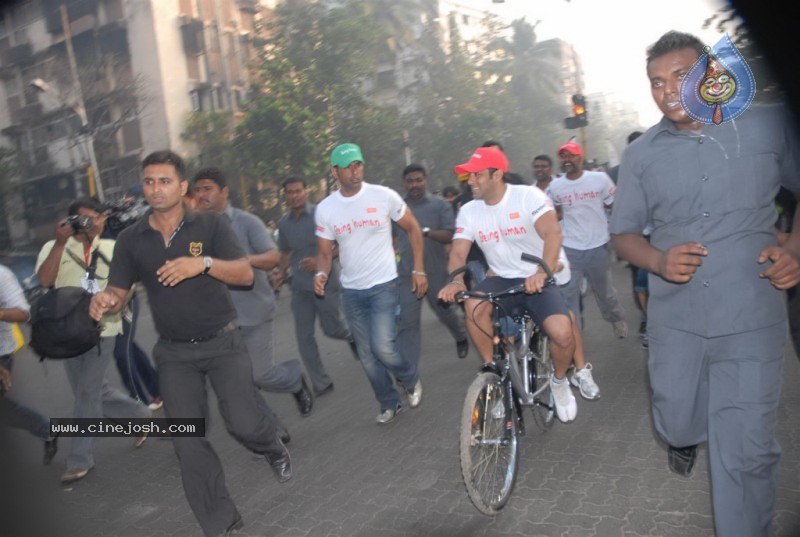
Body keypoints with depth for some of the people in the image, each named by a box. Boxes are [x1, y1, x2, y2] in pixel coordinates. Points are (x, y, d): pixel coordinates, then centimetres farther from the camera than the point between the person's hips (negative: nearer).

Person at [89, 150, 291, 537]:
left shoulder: (211, 225, -7)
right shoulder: (131, 240, 1)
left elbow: (245, 275, -13)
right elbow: (118, 294, 0)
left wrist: (205, 263, -31)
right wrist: (105, 301, -24)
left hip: (222, 342, -2)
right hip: (174, 352, 3)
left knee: (244, 423, -9)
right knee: (187, 442, 3)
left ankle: (274, 450, 29)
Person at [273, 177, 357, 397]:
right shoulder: (283, 223, 6)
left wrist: (321, 261, -21)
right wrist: (281, 272, 2)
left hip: (325, 282, -5)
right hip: (300, 286, 5)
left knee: (332, 329, 6)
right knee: (304, 337, 4)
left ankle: (352, 334, 43)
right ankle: (321, 384, 17)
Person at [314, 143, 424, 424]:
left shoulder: (384, 196, -9)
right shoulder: (325, 209, -2)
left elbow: (413, 228, 1)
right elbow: (324, 251, 4)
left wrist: (418, 269, -3)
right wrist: (321, 273, -18)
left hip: (383, 285, -4)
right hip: (351, 290, 4)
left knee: (383, 348, -15)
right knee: (367, 356, 10)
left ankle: (411, 379, 18)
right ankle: (389, 403, 31)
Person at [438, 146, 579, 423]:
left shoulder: (528, 196, -14)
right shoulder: (468, 211, -1)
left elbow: (553, 232, -28)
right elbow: (458, 253, -7)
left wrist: (542, 272, -46)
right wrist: (456, 281, -30)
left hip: (539, 280, -2)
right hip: (503, 279, 3)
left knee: (562, 333, -26)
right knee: (474, 306, -30)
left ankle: (559, 381, 10)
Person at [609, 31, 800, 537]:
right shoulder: (641, 154, 2)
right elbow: (625, 233, 7)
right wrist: (659, 261, -13)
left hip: (752, 318, -2)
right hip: (674, 319, 2)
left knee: (745, 451, 1)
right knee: (676, 425, 17)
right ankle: (686, 440, 54)